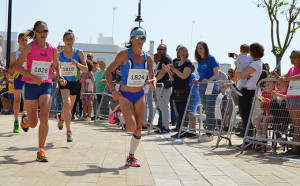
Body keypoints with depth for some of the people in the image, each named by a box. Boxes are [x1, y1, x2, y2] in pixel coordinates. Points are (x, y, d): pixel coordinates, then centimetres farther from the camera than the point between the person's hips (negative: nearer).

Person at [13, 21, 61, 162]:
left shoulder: (52, 49, 5)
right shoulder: (30, 47, -5)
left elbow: (56, 66, 23)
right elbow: (17, 66, -12)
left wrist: (59, 77, 3)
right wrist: (34, 77, -23)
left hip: (46, 86, 2)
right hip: (31, 86, -2)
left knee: (44, 117, -18)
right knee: (33, 124, 6)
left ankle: (41, 151, -8)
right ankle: (25, 118, 45)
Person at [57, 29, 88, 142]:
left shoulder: (79, 52, -1)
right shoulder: (59, 54, 1)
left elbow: (86, 69, 0)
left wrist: (77, 64, -18)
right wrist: (59, 78, -8)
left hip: (75, 83, 2)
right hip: (64, 82, -1)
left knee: (69, 107, 13)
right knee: (67, 104, -24)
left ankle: (61, 117, 49)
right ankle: (69, 131, -21)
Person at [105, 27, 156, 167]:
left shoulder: (147, 58, 2)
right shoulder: (124, 55, -11)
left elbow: (151, 76, 14)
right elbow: (108, 72, -7)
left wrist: (153, 81, -11)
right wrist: (113, 90, -18)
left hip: (140, 96, 4)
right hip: (125, 96, -4)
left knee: (139, 129, 1)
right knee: (131, 127, -16)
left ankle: (131, 157, 18)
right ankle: (119, 113, 17)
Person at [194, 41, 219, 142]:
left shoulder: (211, 58, -5)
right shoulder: (200, 61, 15)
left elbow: (216, 74, -8)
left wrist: (208, 80, -24)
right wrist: (197, 80, 3)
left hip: (211, 88, -7)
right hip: (202, 88, 7)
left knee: (210, 110, -7)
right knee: (207, 111, 9)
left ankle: (209, 134, -5)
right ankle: (211, 131, 16)